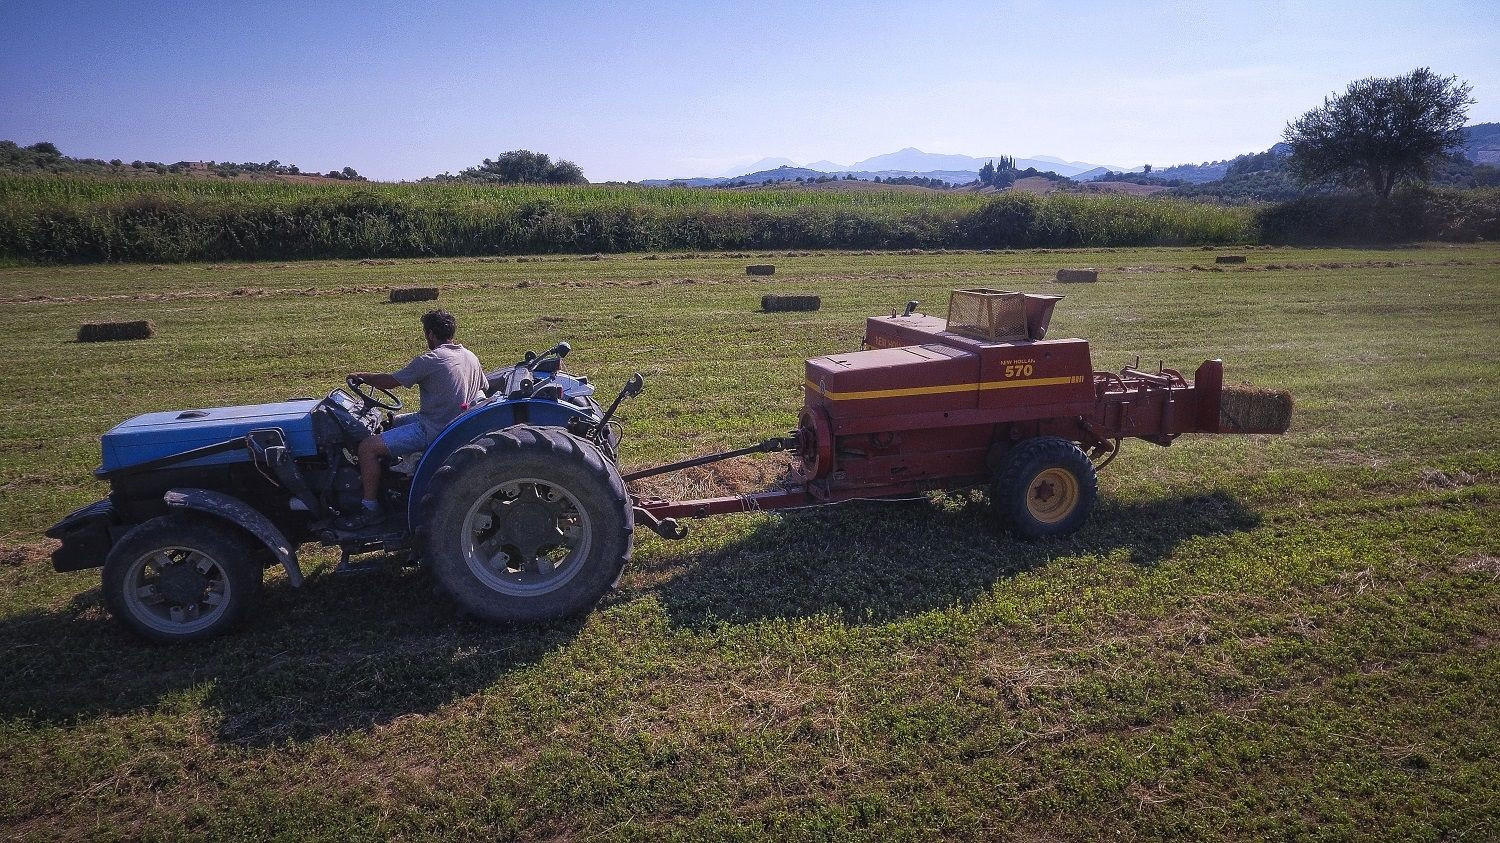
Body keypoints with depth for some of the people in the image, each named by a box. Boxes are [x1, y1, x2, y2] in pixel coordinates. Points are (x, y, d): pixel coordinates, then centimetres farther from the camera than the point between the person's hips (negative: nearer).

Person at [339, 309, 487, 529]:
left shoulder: (430, 360, -18)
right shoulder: (471, 357, 6)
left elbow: (389, 382, -9)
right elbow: (483, 390, 17)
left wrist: (361, 376, 8)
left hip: (432, 430, -9)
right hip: (456, 424, 9)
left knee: (368, 447, -9)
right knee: (389, 423, 28)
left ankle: (370, 508, -3)